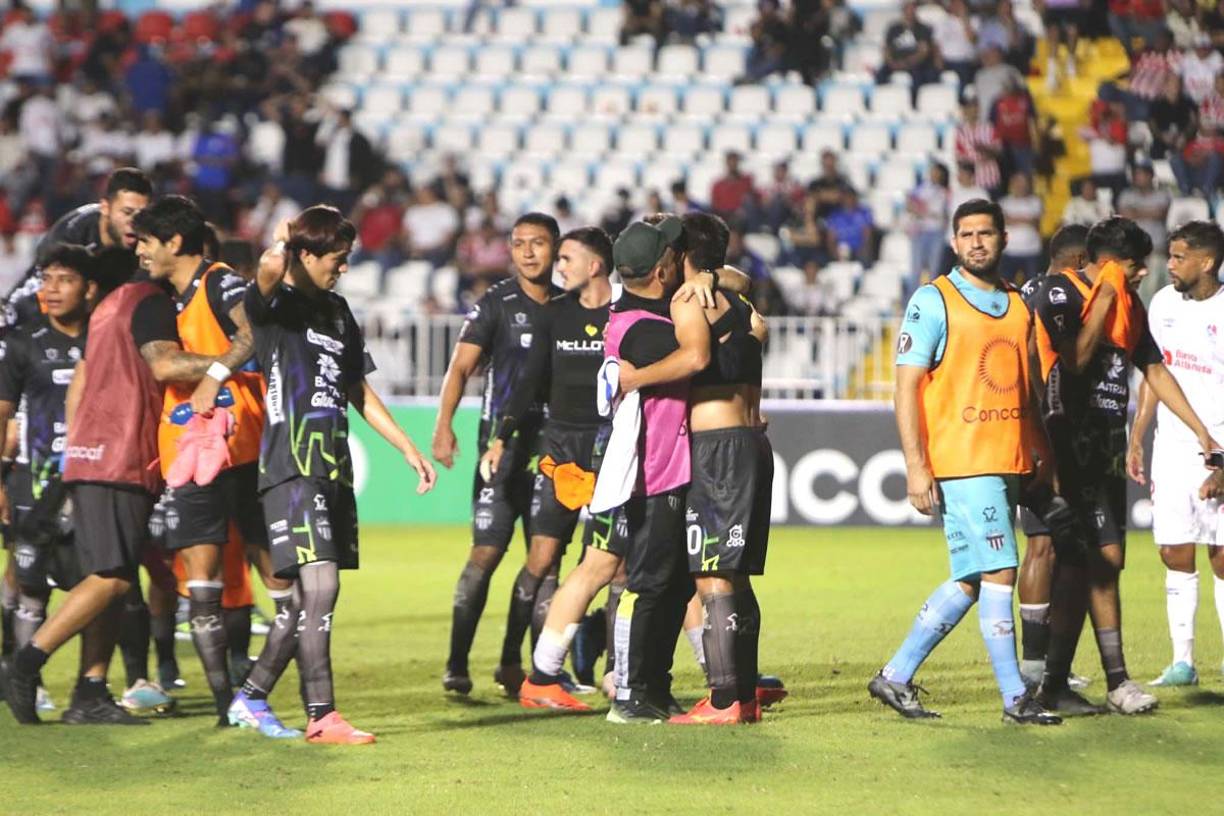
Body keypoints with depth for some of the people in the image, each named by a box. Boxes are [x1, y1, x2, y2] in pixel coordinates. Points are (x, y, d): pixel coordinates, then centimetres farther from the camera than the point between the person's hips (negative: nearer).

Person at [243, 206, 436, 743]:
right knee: (319, 584, -16)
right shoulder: (276, 304, -4)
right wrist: (282, 250, -14)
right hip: (291, 465, -8)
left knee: (311, 595, 8)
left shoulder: (337, 312, 20)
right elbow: (270, 269, -31)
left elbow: (359, 392, 26)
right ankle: (321, 716, -16)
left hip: (334, 467, 8)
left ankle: (254, 694, 20)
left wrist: (408, 448, 24)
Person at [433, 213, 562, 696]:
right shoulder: (497, 303, -2)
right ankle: (457, 664, -6)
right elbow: (461, 367, -8)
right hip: (503, 443, -4)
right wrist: (444, 425, -22)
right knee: (486, 553, -10)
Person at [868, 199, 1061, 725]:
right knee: (998, 572, -9)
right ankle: (1015, 697, -3)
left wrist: (1040, 453, 14)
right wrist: (916, 468, -14)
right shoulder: (933, 302, -4)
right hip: (962, 462, -7)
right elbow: (907, 386, -7)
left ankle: (896, 676, 17)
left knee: (970, 581, 8)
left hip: (1010, 463, 7)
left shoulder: (1019, 305, 15)